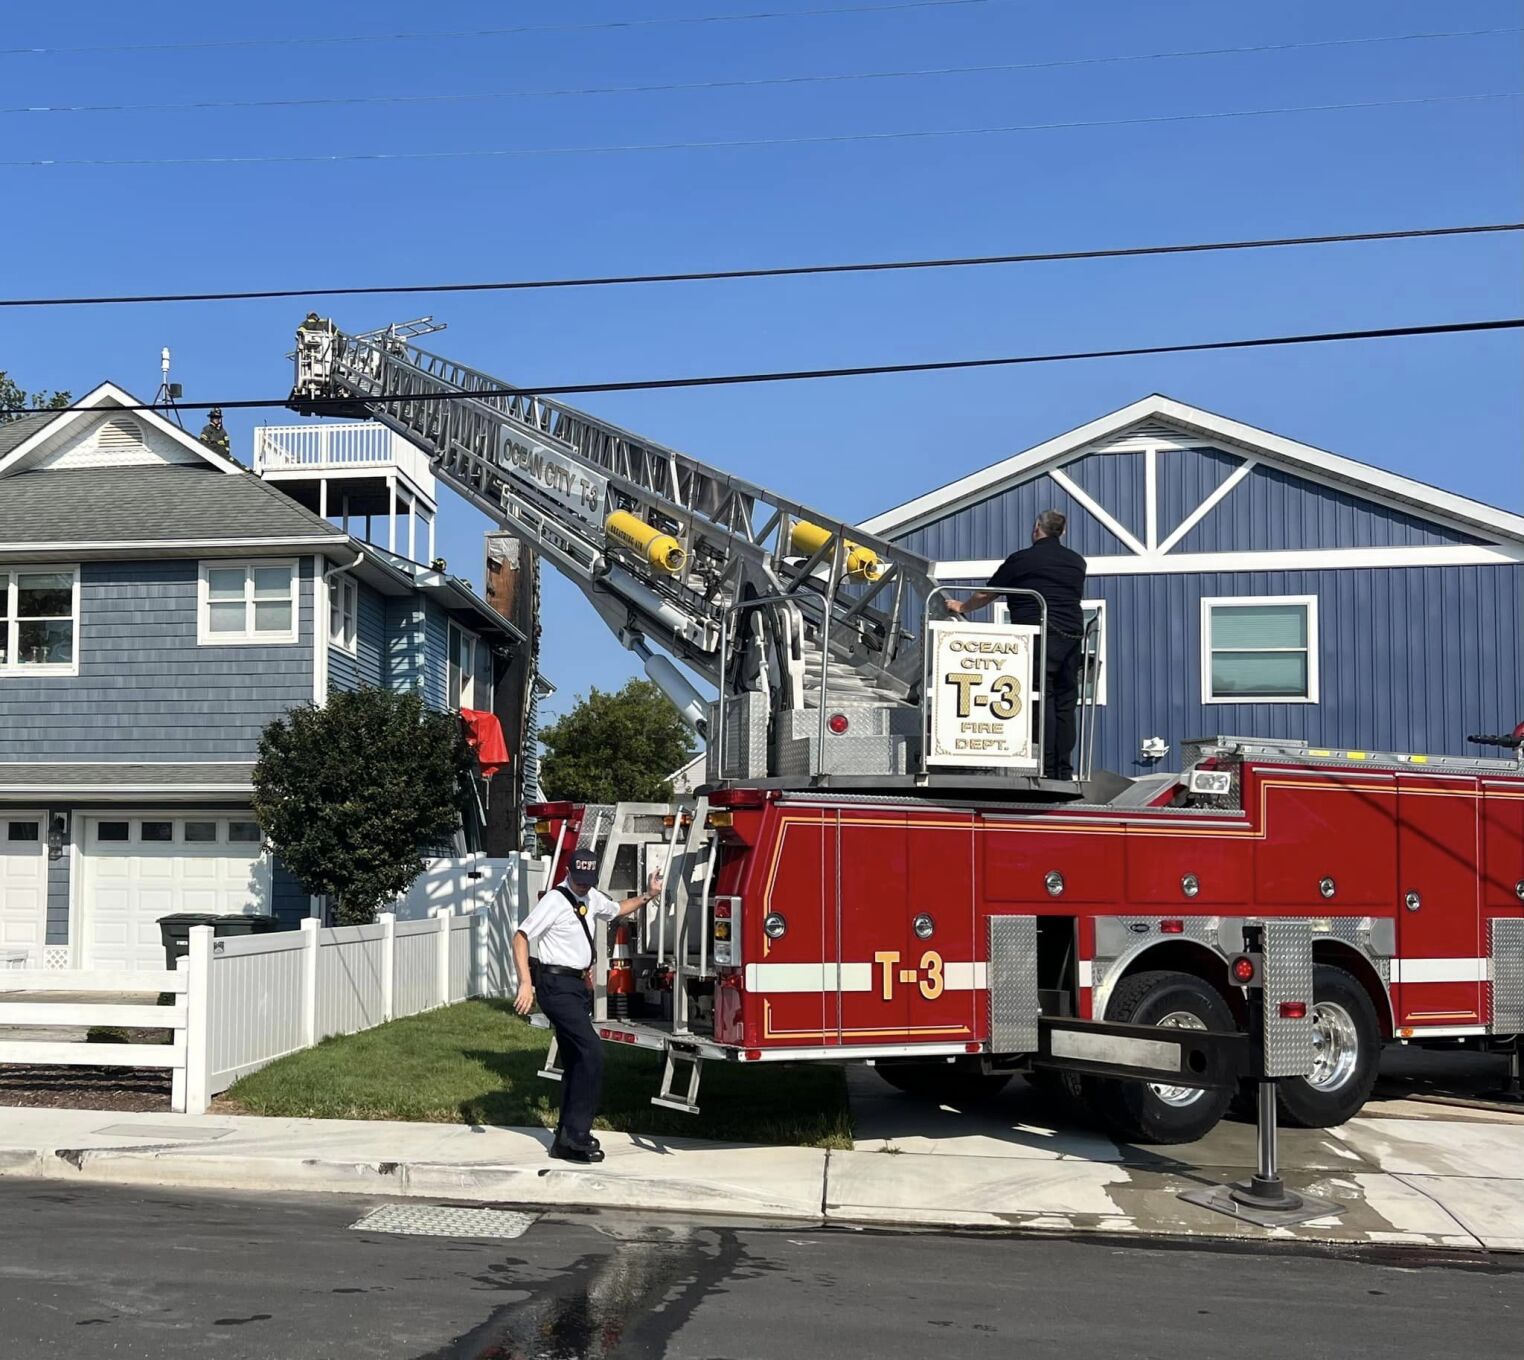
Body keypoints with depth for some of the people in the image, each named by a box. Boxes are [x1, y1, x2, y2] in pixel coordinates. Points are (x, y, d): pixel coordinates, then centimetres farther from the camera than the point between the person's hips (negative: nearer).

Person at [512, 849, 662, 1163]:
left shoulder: (592, 898, 13)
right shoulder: (554, 901, -13)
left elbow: (617, 909, 34)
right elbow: (521, 938, -16)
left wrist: (647, 895, 20)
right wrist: (526, 983, -24)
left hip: (578, 985, 10)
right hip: (557, 986, -9)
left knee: (575, 1062, 11)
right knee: (592, 1052, -18)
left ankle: (566, 1141, 17)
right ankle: (576, 1132, -14)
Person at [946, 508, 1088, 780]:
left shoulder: (1020, 560, 3)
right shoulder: (1077, 562, 16)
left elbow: (985, 595, 12)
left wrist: (962, 607, 31)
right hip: (1072, 635, 5)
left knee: (1042, 701, -7)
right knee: (1065, 703, 7)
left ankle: (1047, 769, -13)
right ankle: (1065, 771, 6)